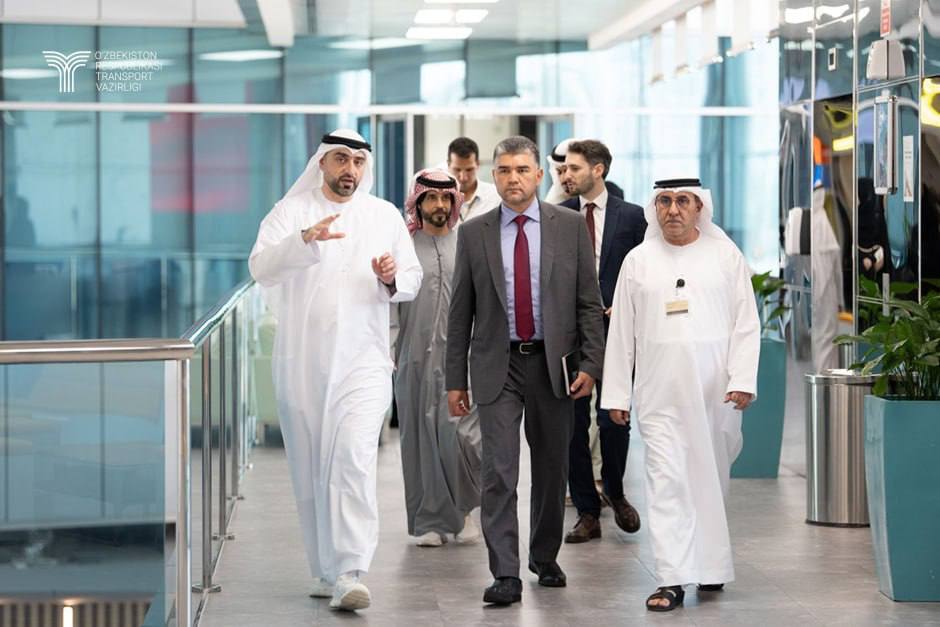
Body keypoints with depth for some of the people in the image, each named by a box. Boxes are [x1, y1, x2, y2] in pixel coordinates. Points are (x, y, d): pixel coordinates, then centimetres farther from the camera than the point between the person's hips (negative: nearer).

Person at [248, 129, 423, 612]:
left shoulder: (386, 216, 11)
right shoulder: (291, 212, 4)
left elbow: (413, 279, 15)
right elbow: (260, 266, -12)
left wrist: (392, 280, -8)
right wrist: (305, 240, -30)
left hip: (362, 360, 0)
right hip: (301, 362, 0)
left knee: (353, 462, -16)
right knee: (309, 469, 6)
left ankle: (348, 574, -20)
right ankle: (324, 569, 19)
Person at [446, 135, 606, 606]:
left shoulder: (570, 226, 2)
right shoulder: (473, 233, 3)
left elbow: (589, 302, 2)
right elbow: (461, 313, 5)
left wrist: (591, 364, -6)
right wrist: (455, 379, 3)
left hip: (553, 364, 1)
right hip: (498, 366, -1)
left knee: (551, 469, 11)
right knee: (499, 471, -8)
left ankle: (545, 558, 29)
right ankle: (505, 575, -7)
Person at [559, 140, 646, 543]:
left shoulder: (630, 216, 2)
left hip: (614, 329, -1)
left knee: (614, 420, -1)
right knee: (573, 425, 3)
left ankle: (615, 493, 26)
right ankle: (587, 513, 12)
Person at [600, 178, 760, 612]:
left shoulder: (725, 255, 6)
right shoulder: (639, 261, 8)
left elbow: (746, 323, 3)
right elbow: (622, 332, 9)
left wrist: (743, 380, -9)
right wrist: (617, 394, 5)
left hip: (715, 393, 0)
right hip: (660, 393, 0)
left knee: (711, 480, 10)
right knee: (666, 481, -8)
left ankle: (710, 565, 27)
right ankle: (672, 580, -10)